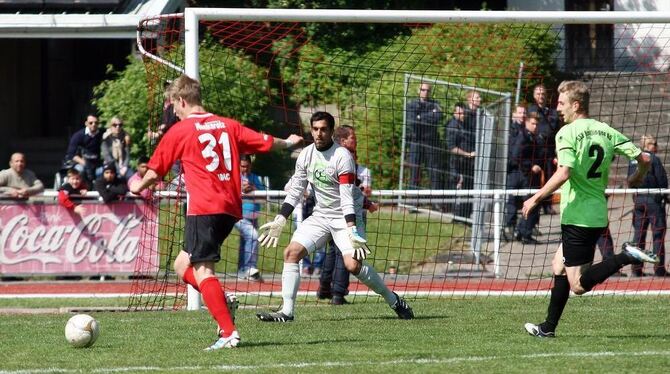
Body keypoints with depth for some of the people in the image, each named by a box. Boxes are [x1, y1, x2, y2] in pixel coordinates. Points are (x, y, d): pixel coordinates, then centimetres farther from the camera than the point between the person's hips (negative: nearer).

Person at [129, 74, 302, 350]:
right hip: (231, 207, 7)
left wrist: (139, 187, 32)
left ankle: (229, 333, -23)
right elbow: (265, 142, 22)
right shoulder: (228, 125, 14)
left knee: (202, 271, -11)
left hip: (203, 208, -7)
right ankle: (222, 305, -2)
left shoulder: (179, 131, 1)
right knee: (182, 266, 18)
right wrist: (288, 143, 44)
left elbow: (155, 172, 10)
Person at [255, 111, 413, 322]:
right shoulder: (306, 155, 2)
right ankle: (286, 312, -8)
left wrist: (351, 232, -29)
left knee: (353, 265, -22)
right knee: (291, 252, -11)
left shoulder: (342, 156, -16)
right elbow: (295, 192, 11)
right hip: (319, 216, 6)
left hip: (343, 218, -6)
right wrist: (279, 222, 5)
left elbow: (347, 198, -21)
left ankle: (394, 301, -2)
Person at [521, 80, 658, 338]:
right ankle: (549, 327, 22)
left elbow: (564, 173, -26)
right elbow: (643, 158, 6)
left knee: (578, 285, -6)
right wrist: (637, 179, 28)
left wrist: (536, 199, -16)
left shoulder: (567, 133, -12)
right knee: (559, 267, 19)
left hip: (577, 217, -8)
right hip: (599, 216, 8)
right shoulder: (606, 131, 7)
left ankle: (625, 257, -21)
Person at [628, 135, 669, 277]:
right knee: (658, 233, -1)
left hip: (638, 200, 6)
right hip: (653, 200, -6)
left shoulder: (633, 160, 9)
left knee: (638, 233, 9)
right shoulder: (654, 159, -10)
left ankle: (636, 269, 7)